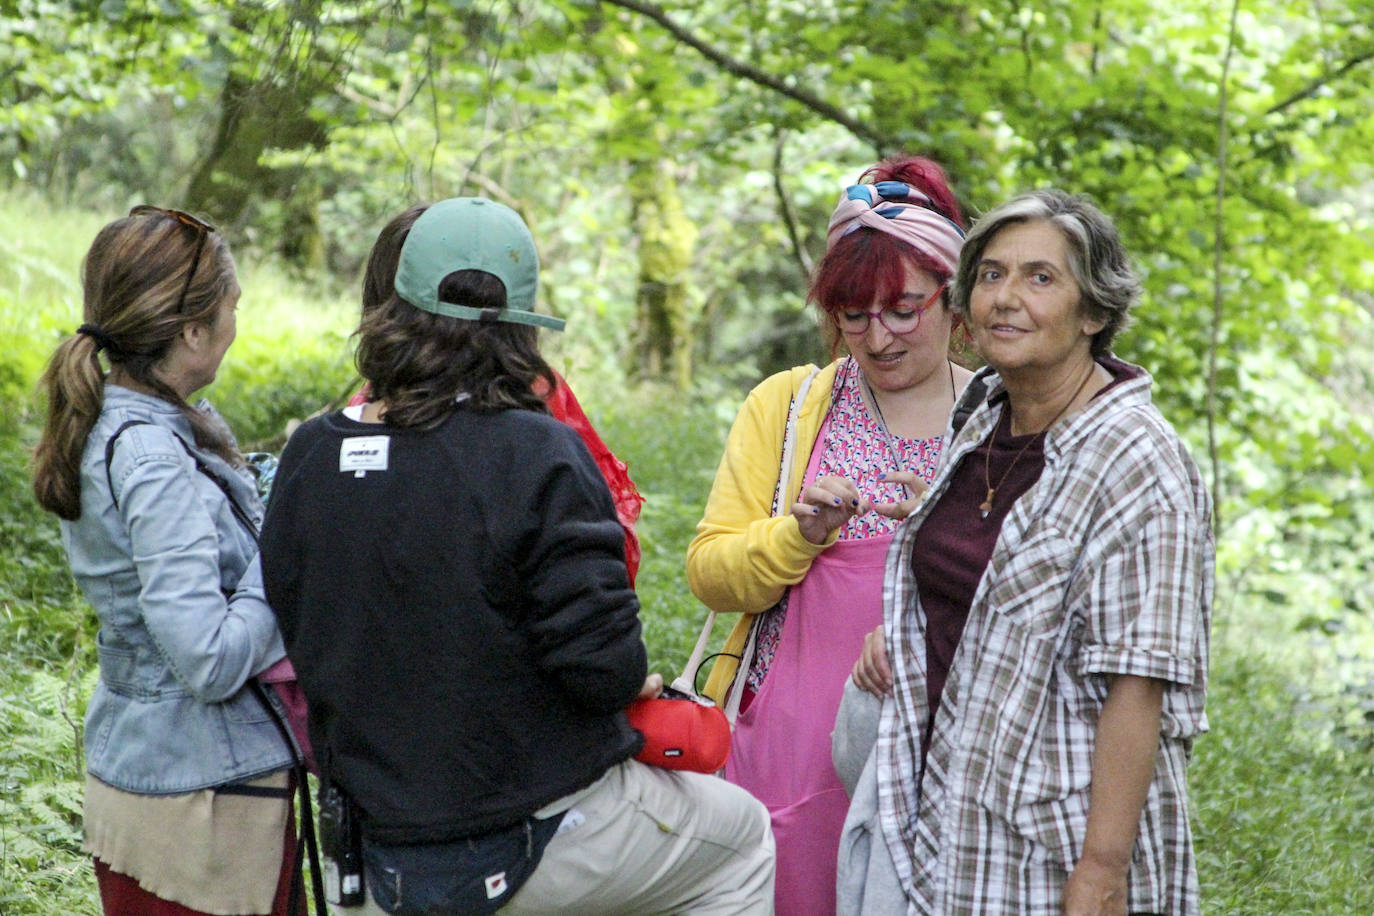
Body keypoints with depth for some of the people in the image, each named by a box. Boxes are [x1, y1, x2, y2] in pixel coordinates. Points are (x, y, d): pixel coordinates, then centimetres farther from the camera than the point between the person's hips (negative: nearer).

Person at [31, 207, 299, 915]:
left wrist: (260, 500, 5)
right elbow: (213, 662, -27)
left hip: (126, 770, 10)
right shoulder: (152, 460, -23)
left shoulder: (103, 428, 6)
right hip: (202, 798, -9)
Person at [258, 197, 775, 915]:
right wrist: (637, 681, 0)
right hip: (541, 842, -5)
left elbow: (301, 641, 7)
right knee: (742, 835, 21)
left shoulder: (307, 456, -4)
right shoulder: (534, 454, -21)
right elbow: (601, 663, -24)